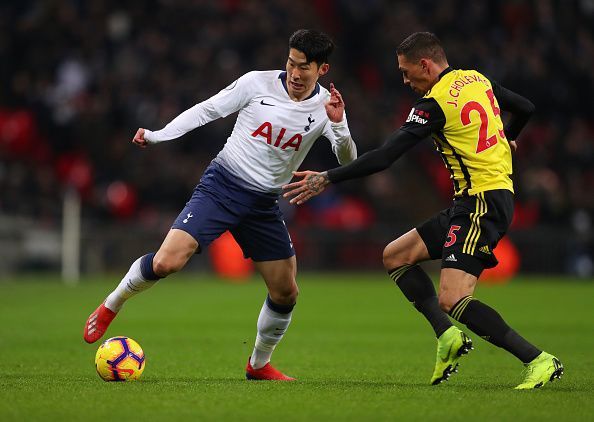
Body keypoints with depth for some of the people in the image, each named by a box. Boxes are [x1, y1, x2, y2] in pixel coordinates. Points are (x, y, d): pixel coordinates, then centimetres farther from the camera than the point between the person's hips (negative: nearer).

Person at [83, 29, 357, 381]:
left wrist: (338, 125, -27)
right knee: (167, 262, -22)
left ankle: (259, 364, 31)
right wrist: (157, 135, -7)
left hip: (264, 205, 4)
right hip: (222, 185, -4)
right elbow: (208, 110, 0)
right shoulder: (258, 83, -9)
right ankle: (111, 306, 5)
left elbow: (348, 163, -9)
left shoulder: (326, 106, -3)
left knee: (286, 293, 6)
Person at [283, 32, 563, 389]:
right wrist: (504, 139, 43)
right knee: (396, 256, 14)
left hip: (482, 203, -10)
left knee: (451, 300, -20)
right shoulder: (478, 79, 11)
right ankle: (448, 337, 3)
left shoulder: (435, 104, -14)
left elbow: (384, 157, -15)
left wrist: (327, 179, -8)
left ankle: (539, 361, -16)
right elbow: (526, 108, 24)